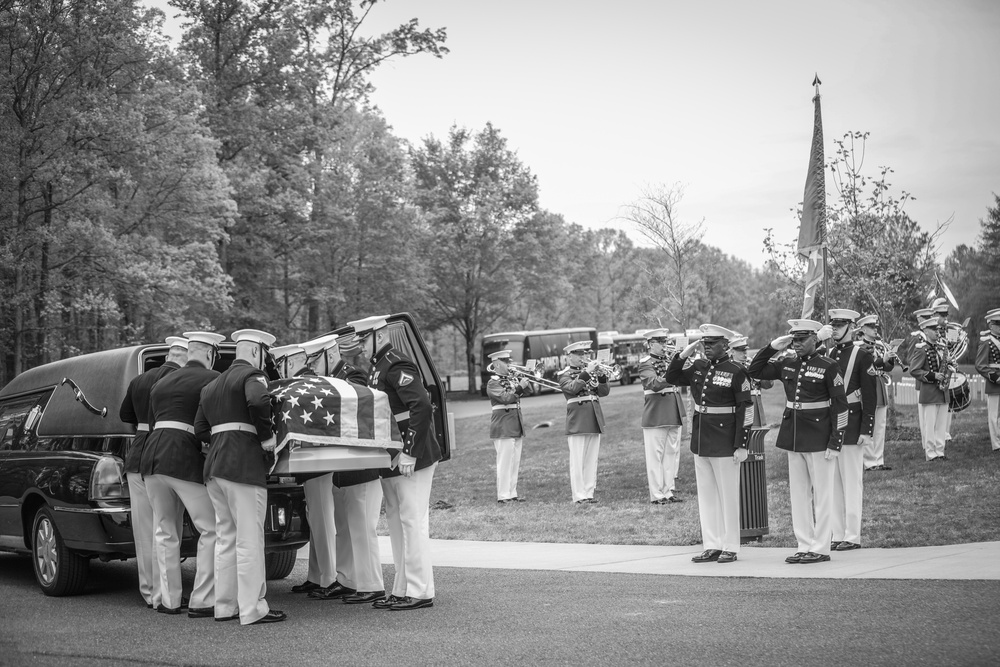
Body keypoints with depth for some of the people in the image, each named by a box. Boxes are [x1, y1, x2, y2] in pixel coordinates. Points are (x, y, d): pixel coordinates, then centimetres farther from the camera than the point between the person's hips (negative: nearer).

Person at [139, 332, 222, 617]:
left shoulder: (161, 383, 22)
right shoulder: (212, 379, 1)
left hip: (152, 455, 7)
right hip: (186, 460, -7)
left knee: (165, 531, 16)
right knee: (211, 530, 1)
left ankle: (170, 600, 18)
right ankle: (201, 602, -2)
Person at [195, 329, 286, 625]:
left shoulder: (212, 386, 23)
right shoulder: (252, 375, -4)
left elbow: (200, 430, 19)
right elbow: (258, 401, -27)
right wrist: (266, 436, -15)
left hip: (214, 467, 9)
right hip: (244, 465, -9)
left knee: (226, 537, 14)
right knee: (250, 537, -6)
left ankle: (225, 605, 17)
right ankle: (252, 609, -5)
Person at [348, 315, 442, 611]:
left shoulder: (396, 365, -16)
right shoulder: (379, 366, 15)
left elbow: (422, 406, -26)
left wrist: (409, 453, -26)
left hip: (412, 459, -10)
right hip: (392, 461, 10)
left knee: (413, 522, -6)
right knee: (396, 521, 14)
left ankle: (420, 592, 0)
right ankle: (402, 590, 21)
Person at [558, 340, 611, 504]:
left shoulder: (591, 372, 16)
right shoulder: (565, 374, 1)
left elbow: (604, 392, 7)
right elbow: (572, 388, -19)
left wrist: (602, 376, -10)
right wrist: (586, 373, -25)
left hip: (594, 422, 6)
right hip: (577, 423, -5)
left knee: (592, 460, 6)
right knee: (577, 461, -5)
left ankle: (589, 493, 11)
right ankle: (579, 495, -4)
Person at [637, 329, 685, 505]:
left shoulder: (670, 359, 14)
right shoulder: (646, 363, -5)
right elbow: (654, 384, -20)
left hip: (674, 415, 6)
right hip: (655, 416, -6)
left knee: (672, 454, 9)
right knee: (655, 456, -2)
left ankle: (668, 491, 17)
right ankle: (656, 495, 3)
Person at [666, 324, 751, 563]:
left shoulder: (736, 371, -10)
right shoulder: (698, 367, 8)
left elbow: (746, 409, -11)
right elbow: (671, 377, 12)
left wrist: (742, 445, -14)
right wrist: (683, 354, -2)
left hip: (725, 443, -6)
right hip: (700, 440, 6)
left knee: (728, 495, 2)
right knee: (706, 494, 10)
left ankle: (730, 547, 10)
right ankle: (712, 545, 17)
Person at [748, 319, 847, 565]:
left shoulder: (828, 366, -8)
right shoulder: (786, 364, 8)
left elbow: (840, 404, -9)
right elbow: (754, 371, 13)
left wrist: (836, 441, -13)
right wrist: (772, 347, 1)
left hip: (819, 439, -6)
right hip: (793, 437, 6)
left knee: (821, 493, 2)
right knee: (798, 493, 9)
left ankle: (820, 548, 7)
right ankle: (804, 546, 17)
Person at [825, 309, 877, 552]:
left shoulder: (862, 356, -6)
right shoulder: (827, 354, 11)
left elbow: (870, 396, -8)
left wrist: (866, 430, -13)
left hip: (851, 425, -6)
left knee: (851, 482, -1)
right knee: (833, 484, 9)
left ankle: (852, 536, 4)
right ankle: (838, 535, 15)